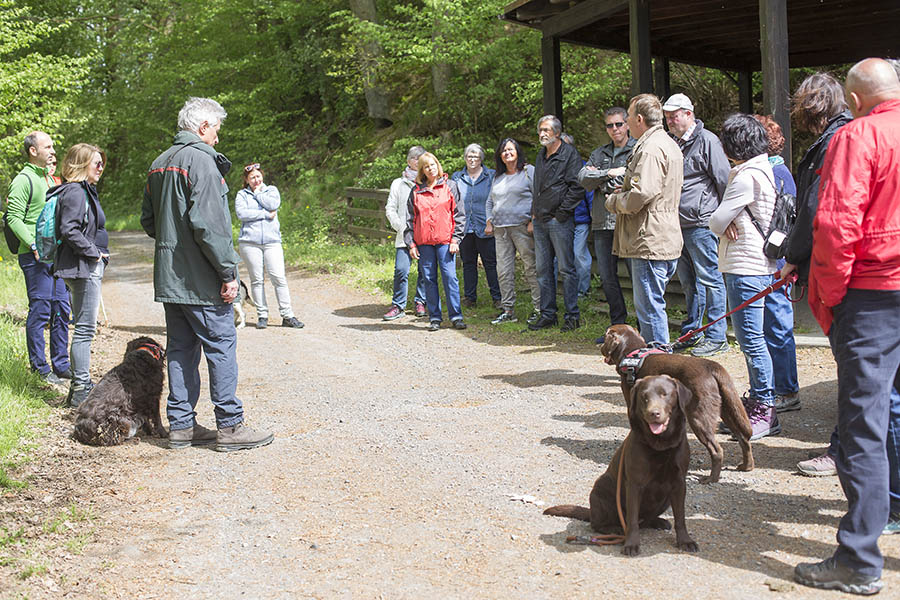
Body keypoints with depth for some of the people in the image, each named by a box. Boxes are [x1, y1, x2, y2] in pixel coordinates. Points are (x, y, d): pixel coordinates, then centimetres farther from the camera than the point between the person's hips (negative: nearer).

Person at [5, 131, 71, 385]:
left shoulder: (49, 178, 19)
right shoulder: (23, 180, -8)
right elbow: (14, 218, -15)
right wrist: (34, 245, -23)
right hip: (36, 257, -8)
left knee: (61, 310, 10)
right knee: (40, 310, -4)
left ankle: (61, 366, 18)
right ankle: (40, 369, 3)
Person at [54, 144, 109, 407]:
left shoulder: (85, 190, 18)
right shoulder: (75, 192, -14)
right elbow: (69, 230, -24)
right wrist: (93, 253, -17)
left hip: (89, 267, 11)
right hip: (82, 268, -11)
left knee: (85, 328, 15)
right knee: (85, 329, -6)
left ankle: (80, 386, 22)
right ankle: (81, 390, -1)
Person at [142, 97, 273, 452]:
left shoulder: (160, 164, 15)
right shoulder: (201, 160, -14)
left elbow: (148, 222, 20)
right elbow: (208, 223, -21)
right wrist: (228, 271, -18)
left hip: (169, 278, 9)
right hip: (200, 279, -9)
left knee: (180, 349, 12)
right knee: (221, 347, -2)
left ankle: (181, 426, 17)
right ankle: (230, 426, 2)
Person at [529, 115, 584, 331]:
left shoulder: (569, 154, -7)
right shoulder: (541, 155, 17)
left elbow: (577, 187, -13)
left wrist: (562, 212, -13)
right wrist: (534, 212, 17)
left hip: (560, 220, -8)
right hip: (540, 220, 8)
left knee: (566, 269, -4)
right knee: (543, 269, 10)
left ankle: (572, 316, 2)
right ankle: (547, 314, 17)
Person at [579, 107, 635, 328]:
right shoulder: (599, 154, 19)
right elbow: (583, 178, 5)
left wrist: (599, 181, -3)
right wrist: (610, 173, -9)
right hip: (603, 223, 6)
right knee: (607, 277, 9)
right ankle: (617, 325, 20)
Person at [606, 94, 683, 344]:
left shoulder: (650, 148, -16)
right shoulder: (669, 144, 19)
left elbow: (640, 195, -24)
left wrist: (614, 201, -6)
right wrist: (625, 191, 14)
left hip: (650, 243, -11)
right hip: (666, 240, 11)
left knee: (650, 307, -5)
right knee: (651, 305, 17)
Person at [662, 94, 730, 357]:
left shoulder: (707, 141, -7)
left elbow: (724, 181, -8)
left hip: (701, 224, -8)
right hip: (678, 225, 8)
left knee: (710, 280, -3)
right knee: (688, 281, 14)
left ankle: (716, 338, 3)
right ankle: (691, 333, 24)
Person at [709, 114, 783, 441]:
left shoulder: (747, 176, -16)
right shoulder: (762, 169, 16)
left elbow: (717, 221, -13)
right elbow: (723, 221, 18)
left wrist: (722, 223, 7)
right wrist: (728, 223, -3)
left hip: (747, 268, -10)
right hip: (758, 264, 10)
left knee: (751, 339, -6)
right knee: (751, 339, 15)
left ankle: (765, 410, -2)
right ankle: (758, 399, 23)